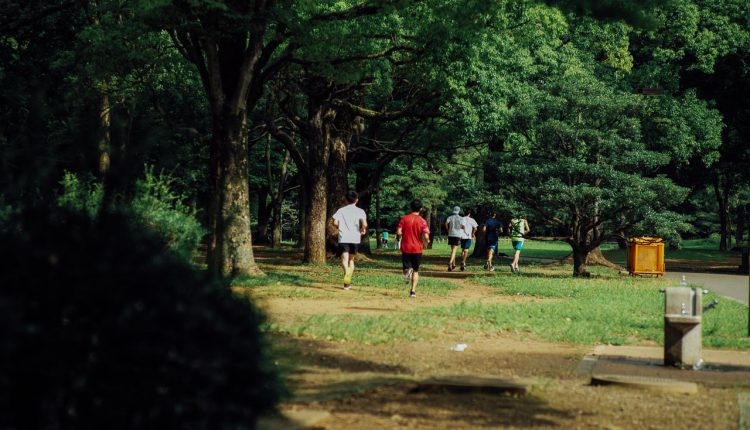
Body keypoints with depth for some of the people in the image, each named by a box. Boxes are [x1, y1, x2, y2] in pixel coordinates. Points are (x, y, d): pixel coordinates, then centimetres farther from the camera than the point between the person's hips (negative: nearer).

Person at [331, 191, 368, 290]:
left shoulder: (341, 210, 6)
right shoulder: (360, 211, 3)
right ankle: (348, 282, 17)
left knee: (344, 259, -12)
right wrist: (363, 229, 10)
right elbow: (364, 224, -12)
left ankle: (347, 272, -44)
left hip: (343, 238, -1)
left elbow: (335, 222, -6)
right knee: (351, 259, 16)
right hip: (355, 238, 1)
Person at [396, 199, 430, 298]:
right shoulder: (422, 221, -6)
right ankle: (413, 291, 3)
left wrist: (400, 236, 12)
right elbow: (426, 237, -13)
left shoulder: (404, 219, -3)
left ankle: (407, 271, -25)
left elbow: (398, 233, -10)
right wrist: (425, 242, 9)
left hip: (406, 248, 0)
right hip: (417, 249, 0)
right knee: (416, 271, 12)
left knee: (406, 268, 12)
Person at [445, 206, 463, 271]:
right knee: (454, 250, -9)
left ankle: (453, 264, 25)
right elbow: (462, 226, -10)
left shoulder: (450, 217, 6)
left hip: (450, 234, 3)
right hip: (457, 235, -3)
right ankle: (450, 262, -31)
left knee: (453, 249, 17)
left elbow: (446, 223, -11)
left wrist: (448, 230, 2)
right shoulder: (460, 218, 1)